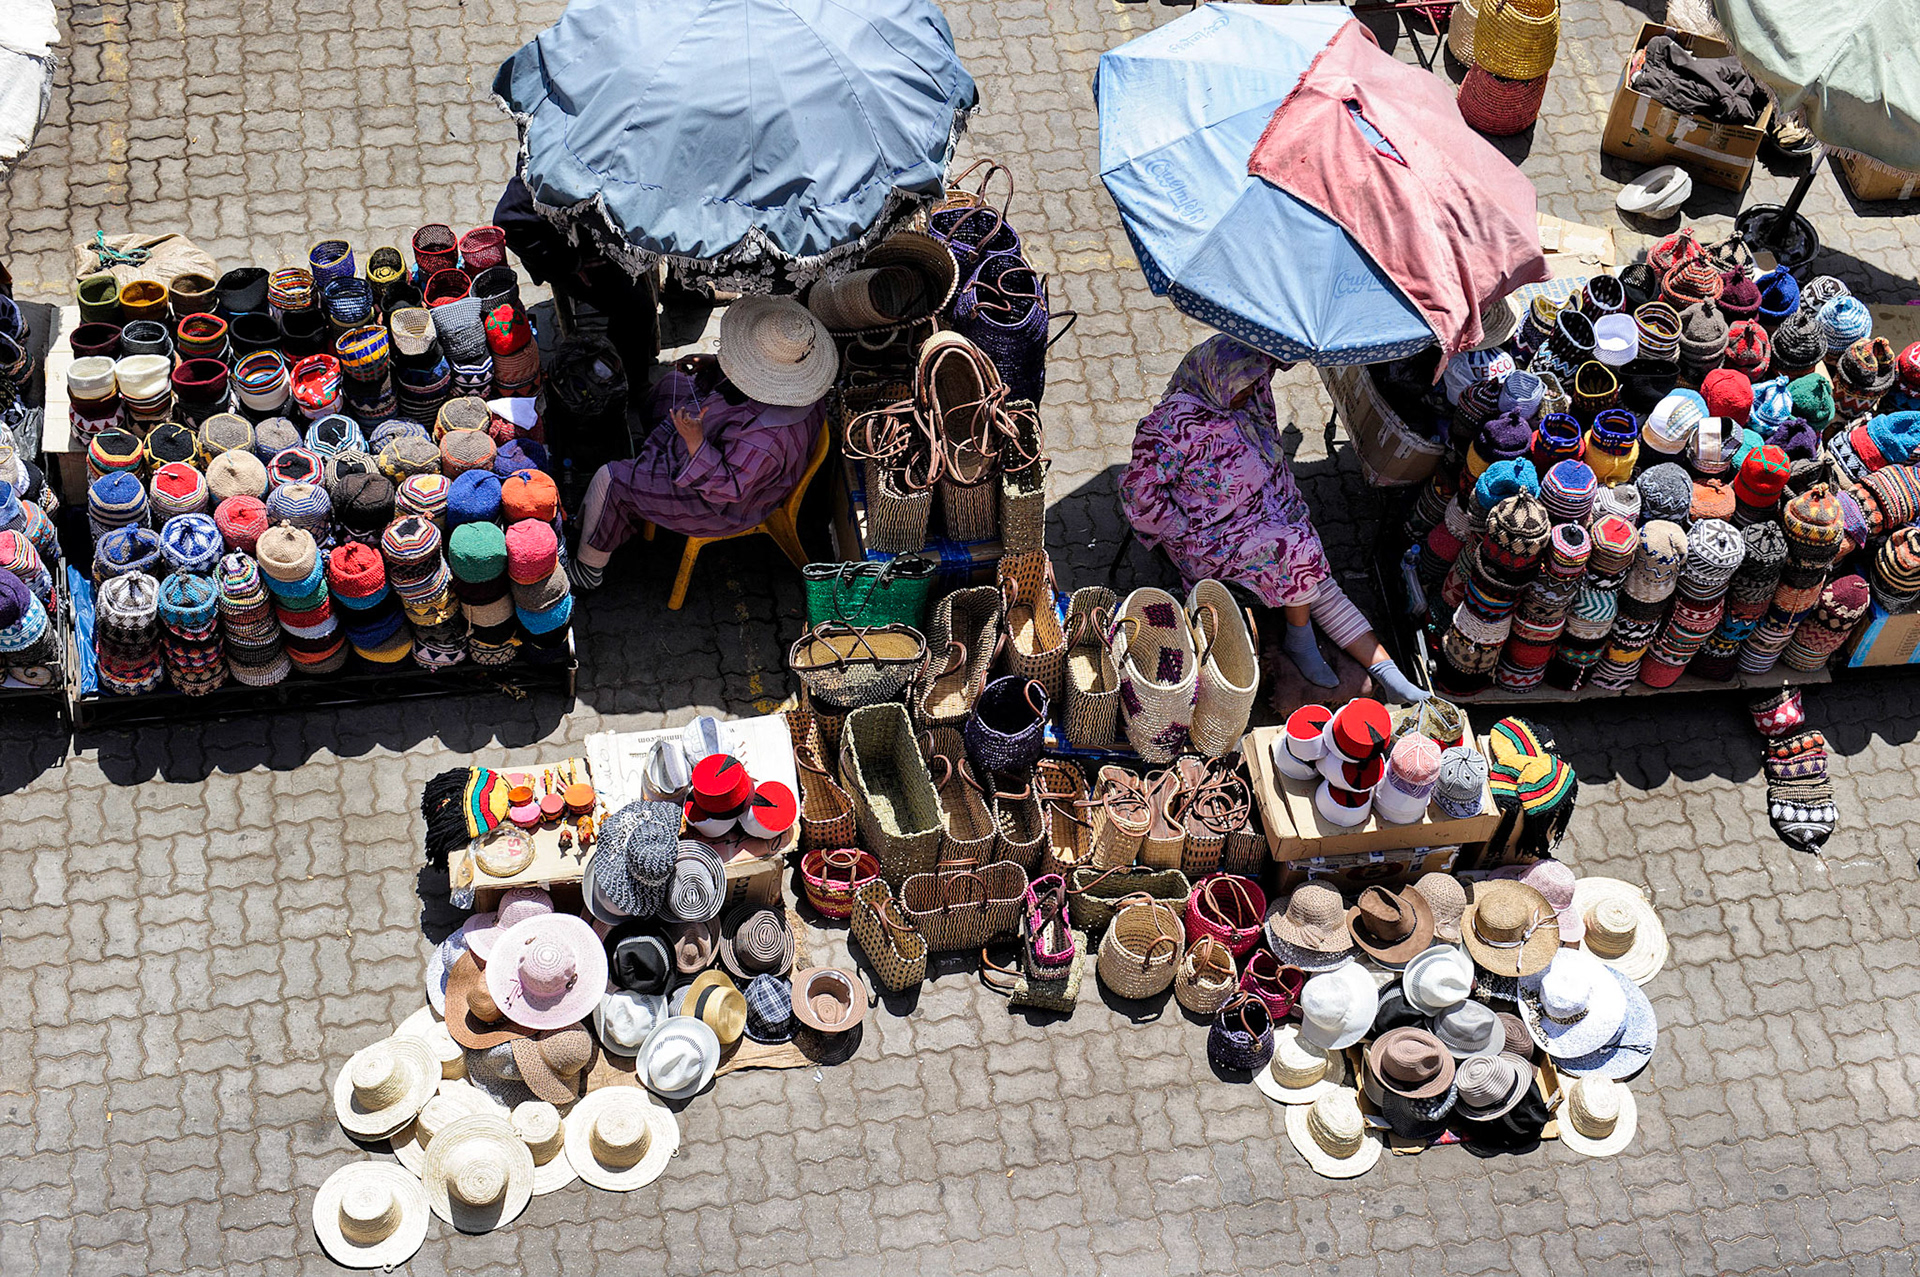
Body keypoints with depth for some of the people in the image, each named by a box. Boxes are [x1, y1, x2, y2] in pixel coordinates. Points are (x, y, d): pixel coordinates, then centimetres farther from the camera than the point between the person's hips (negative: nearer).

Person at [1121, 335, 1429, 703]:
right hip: (1214, 536, -7)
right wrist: (1188, 533, -14)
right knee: (1295, 550, -29)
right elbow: (1139, 488, -18)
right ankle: (1300, 640, -5)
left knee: (1321, 584, -8)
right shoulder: (1175, 424, -23)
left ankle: (1387, 673, -11)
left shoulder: (1250, 388, -3)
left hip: (1272, 512, 7)